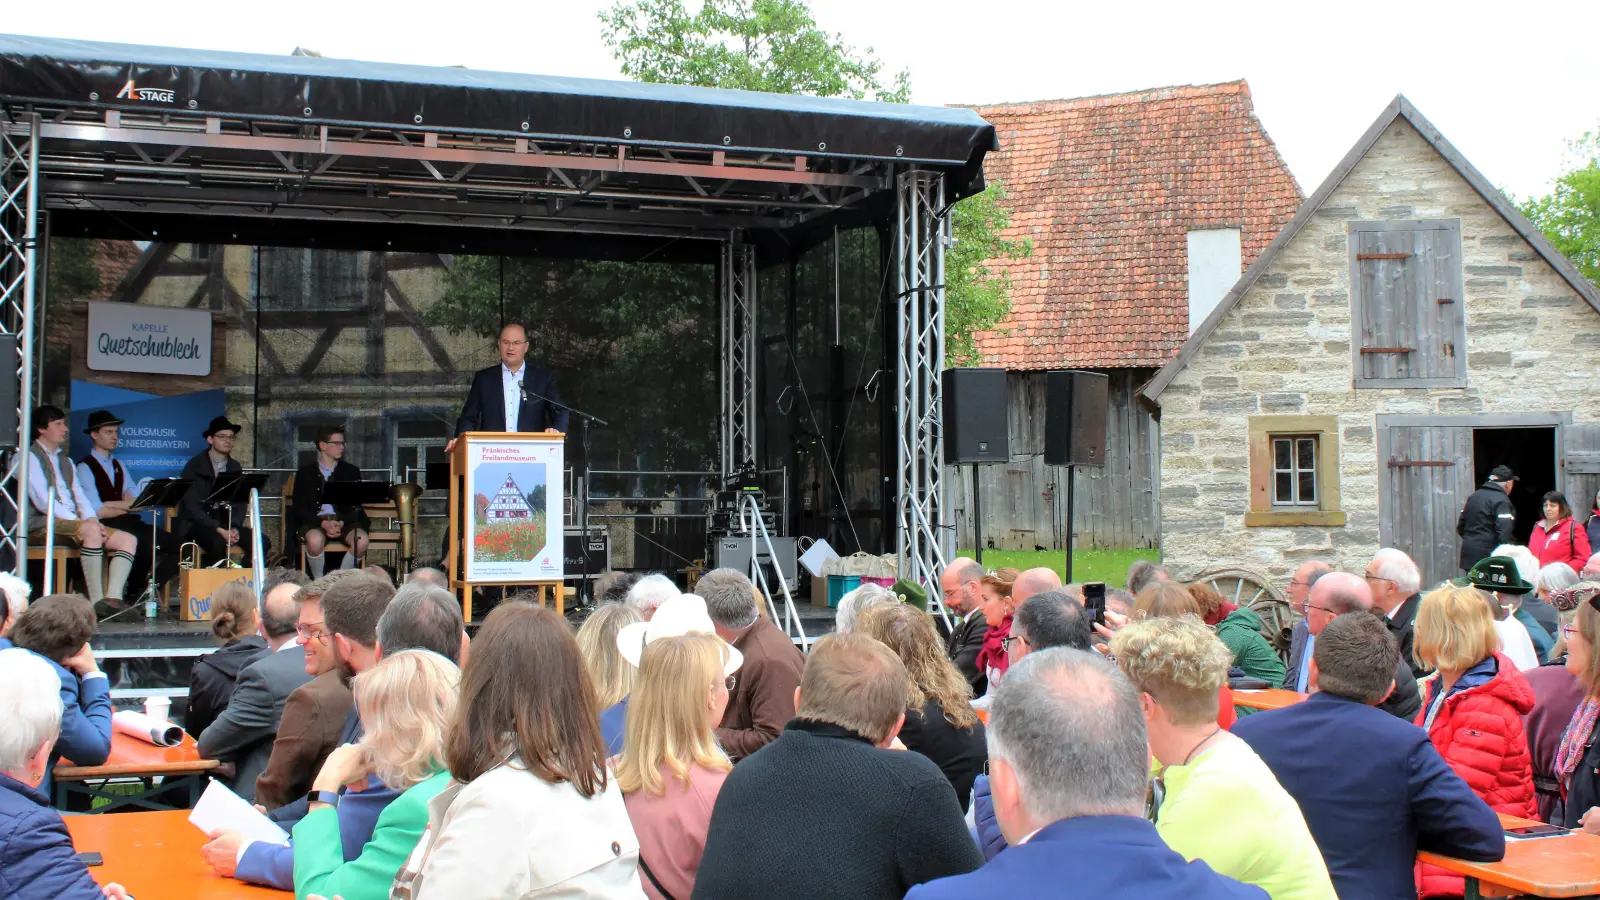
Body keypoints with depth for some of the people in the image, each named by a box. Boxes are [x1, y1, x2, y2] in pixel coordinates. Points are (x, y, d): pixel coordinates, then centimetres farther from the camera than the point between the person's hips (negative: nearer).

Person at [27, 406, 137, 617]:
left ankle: (113, 598, -29)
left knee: (128, 539, -11)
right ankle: (96, 601, -36)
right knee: (91, 531, -36)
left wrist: (92, 520, -5)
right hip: (42, 525, -8)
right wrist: (81, 521, -18)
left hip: (74, 523, 8)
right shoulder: (30, 457, 0)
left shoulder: (66, 462, 26)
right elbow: (43, 502, -13)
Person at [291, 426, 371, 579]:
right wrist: (323, 524, -15)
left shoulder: (351, 472, 15)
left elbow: (356, 507, 9)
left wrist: (342, 523, -13)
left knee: (361, 540, -31)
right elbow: (299, 508, 2)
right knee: (315, 540, -37)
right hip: (315, 521, -2)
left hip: (345, 521, 2)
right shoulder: (305, 473, 10)